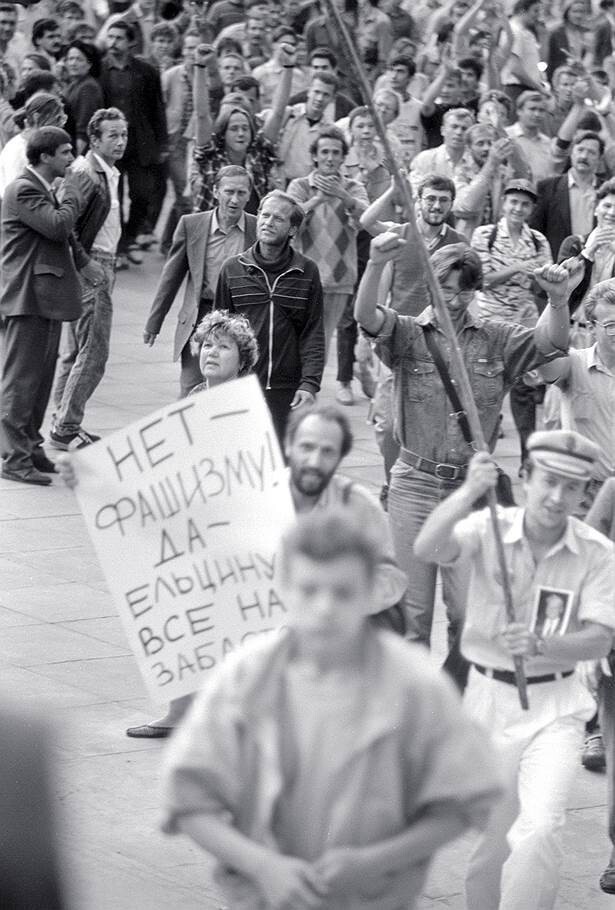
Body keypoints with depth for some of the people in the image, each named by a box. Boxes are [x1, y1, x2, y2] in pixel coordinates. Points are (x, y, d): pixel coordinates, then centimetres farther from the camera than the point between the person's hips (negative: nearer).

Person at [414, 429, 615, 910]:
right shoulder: (490, 530, -8)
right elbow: (427, 549, -26)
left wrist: (540, 645, -30)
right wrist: (468, 494, -42)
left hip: (555, 707, -1)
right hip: (490, 697, 1)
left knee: (540, 830, -19)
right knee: (497, 838, 12)